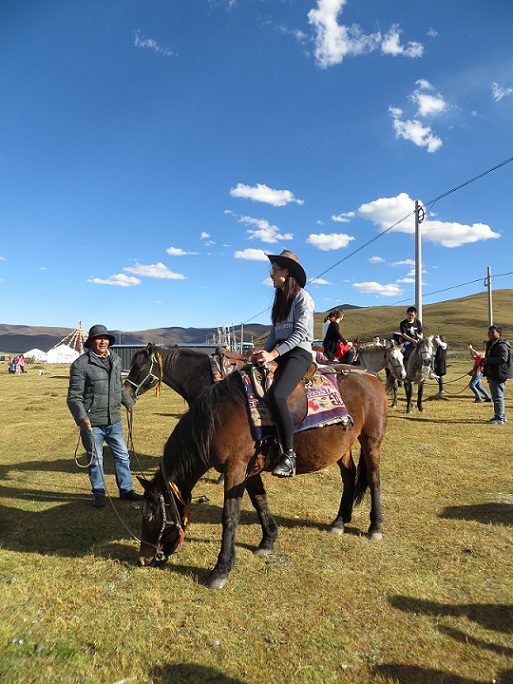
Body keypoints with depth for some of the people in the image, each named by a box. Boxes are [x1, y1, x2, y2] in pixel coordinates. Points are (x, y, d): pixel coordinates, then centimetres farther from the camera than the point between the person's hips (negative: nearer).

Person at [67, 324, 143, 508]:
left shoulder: (116, 360, 8)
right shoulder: (81, 364, -12)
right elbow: (74, 396, -13)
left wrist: (129, 402, 31)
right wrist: (81, 418, -24)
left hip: (114, 421, 6)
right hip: (92, 423, -5)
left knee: (122, 456, 13)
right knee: (95, 460, 7)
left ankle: (126, 489, 27)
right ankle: (99, 494, 24)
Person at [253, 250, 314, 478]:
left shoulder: (302, 296, -4)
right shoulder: (280, 299, 19)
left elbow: (299, 333, -14)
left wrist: (273, 354, -23)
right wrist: (264, 352, 0)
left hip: (299, 353, -9)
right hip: (281, 353, 9)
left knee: (276, 395, -30)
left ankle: (289, 455, -24)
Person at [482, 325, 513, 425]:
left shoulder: (502, 345, -15)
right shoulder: (490, 344, 17)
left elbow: (503, 358, -27)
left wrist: (488, 360, -23)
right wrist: (485, 361, 12)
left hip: (499, 375, -11)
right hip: (492, 375, 11)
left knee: (498, 397, -7)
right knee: (496, 397, 17)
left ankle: (499, 418, -2)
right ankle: (502, 416, 27)